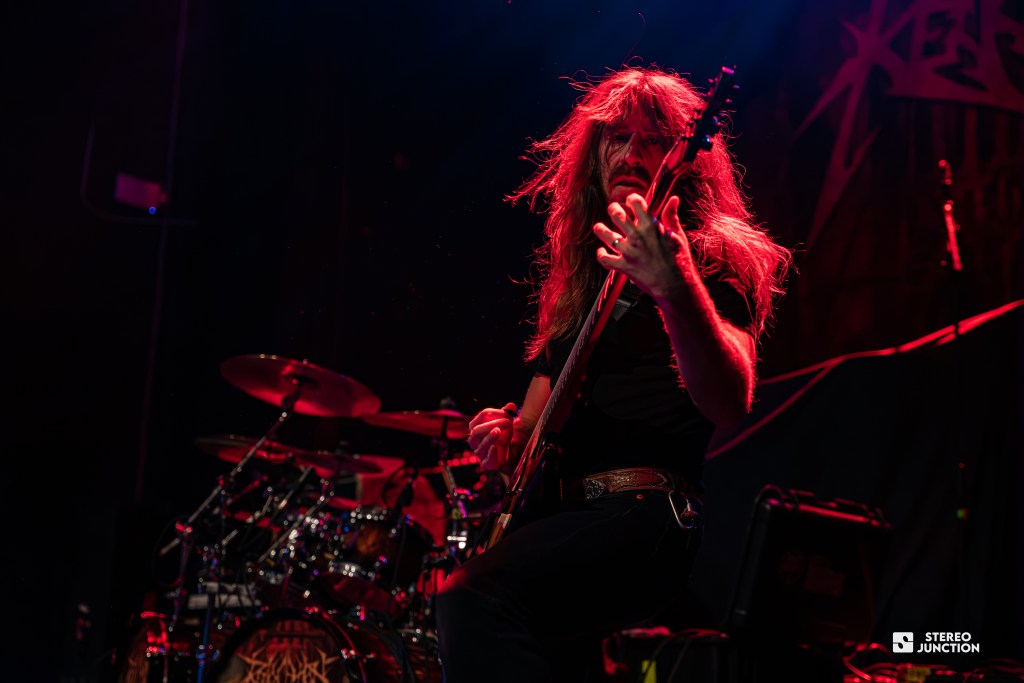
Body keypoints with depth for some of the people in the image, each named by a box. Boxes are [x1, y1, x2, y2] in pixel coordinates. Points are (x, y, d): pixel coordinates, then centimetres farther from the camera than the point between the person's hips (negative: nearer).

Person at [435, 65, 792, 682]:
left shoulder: (719, 256, 1)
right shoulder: (580, 269, 22)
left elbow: (729, 404, -17)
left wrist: (677, 288, -35)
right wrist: (509, 435, 5)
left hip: (652, 515, -6)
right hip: (565, 512, 7)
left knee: (476, 596, -29)